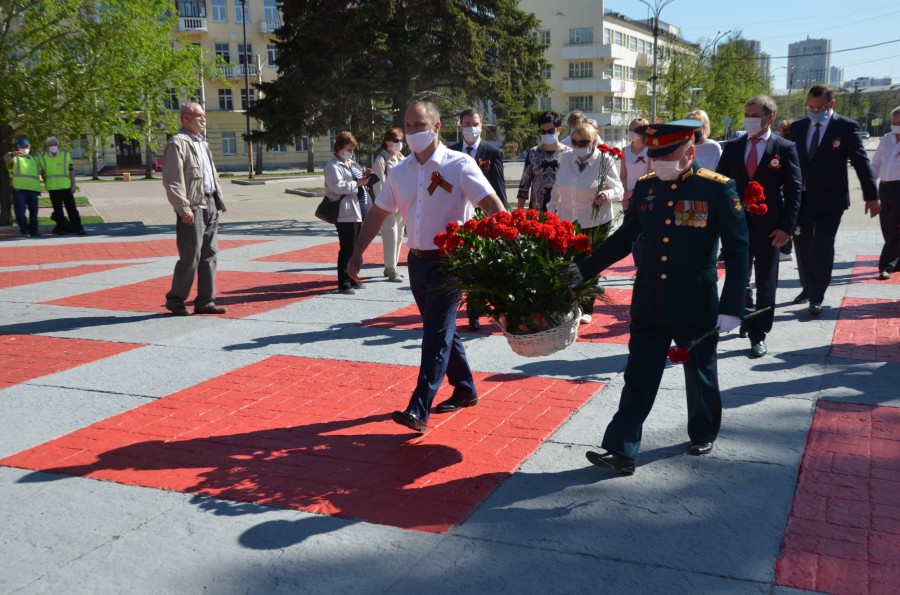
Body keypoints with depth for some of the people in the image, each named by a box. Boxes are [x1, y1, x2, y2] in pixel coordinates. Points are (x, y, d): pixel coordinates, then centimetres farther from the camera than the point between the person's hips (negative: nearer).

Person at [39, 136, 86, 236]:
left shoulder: (66, 155, 4)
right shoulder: (43, 158, 7)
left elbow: (72, 171, 2)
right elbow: (42, 173, 16)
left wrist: (73, 185, -4)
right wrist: (45, 183, 11)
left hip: (66, 187, -2)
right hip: (52, 188, 2)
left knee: (72, 209, -4)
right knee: (58, 210, 7)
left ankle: (78, 228, -1)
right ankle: (62, 228, 14)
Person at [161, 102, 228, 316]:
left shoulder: (202, 143, 20)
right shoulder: (177, 143, -9)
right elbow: (172, 181, -16)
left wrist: (218, 200, 16)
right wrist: (183, 208, -20)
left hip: (210, 205, 9)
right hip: (193, 208, -9)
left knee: (209, 255, 8)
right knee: (190, 257, -5)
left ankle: (205, 301, 15)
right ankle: (175, 300, 8)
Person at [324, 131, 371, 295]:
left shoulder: (352, 164, 19)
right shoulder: (333, 166, -8)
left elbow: (356, 180, 27)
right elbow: (336, 186, -21)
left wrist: (363, 175, 6)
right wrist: (357, 183, -18)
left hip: (357, 212, 9)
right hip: (345, 214, -9)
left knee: (356, 248, 14)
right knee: (347, 249, -6)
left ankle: (353, 280, 24)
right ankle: (343, 284, 0)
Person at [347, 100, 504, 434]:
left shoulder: (459, 166, -10)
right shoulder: (400, 172, 7)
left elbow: (494, 207, -16)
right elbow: (378, 213, 15)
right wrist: (358, 253, 10)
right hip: (417, 260, 7)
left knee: (436, 335, -8)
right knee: (442, 330, 16)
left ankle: (419, 411, -8)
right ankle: (465, 389, 32)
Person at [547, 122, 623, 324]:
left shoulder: (604, 161, -10)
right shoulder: (566, 158, 0)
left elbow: (619, 190, -5)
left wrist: (608, 194, -26)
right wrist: (551, 210, 16)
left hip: (596, 224, -2)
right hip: (567, 222, 3)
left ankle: (586, 309, 22)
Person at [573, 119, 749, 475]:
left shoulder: (718, 189, -12)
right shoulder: (645, 187, 1)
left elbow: (737, 250, -11)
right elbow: (625, 237, 11)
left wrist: (732, 307, -17)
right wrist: (584, 269, 8)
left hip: (696, 308, -3)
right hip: (649, 305, 3)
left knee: (700, 375, 16)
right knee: (639, 378, 3)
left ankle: (703, 435, 39)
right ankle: (622, 451, 6)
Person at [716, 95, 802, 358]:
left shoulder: (785, 148, -2)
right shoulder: (732, 147, 6)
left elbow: (793, 191, -4)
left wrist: (786, 227, -11)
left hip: (768, 228, -2)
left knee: (765, 284, 4)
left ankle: (758, 335, 13)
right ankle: (747, 318, 35)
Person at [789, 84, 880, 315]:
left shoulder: (847, 127, -6)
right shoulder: (797, 127, 5)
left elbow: (861, 162, -5)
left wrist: (872, 196, -5)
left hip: (829, 200, -4)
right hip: (800, 199, 4)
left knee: (823, 249, -3)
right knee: (803, 247, 12)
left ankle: (816, 298, 4)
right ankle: (808, 288, 30)